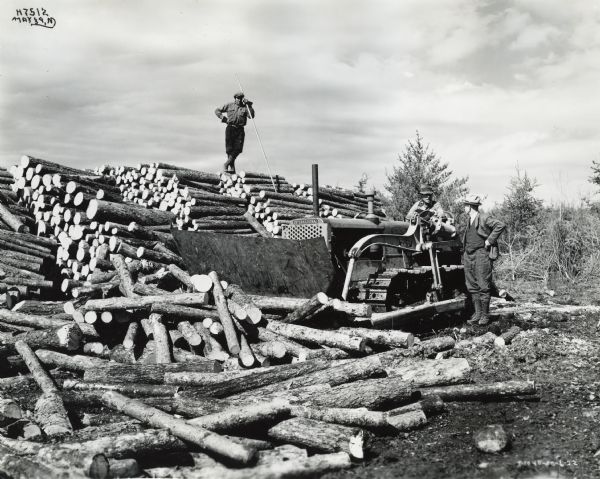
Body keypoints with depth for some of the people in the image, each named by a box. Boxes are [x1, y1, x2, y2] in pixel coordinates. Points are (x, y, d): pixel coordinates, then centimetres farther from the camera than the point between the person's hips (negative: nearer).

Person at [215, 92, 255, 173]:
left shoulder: (245, 107, 11)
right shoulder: (229, 105, 10)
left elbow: (251, 116, -6)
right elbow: (217, 111, 17)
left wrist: (249, 105, -11)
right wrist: (223, 118, 2)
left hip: (240, 130, 1)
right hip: (230, 128, -1)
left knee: (238, 148, -11)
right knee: (229, 148, -5)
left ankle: (227, 163, 1)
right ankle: (232, 167, 3)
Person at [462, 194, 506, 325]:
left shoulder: (484, 218, -9)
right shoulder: (469, 221, 16)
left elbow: (501, 225, -18)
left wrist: (489, 240, -17)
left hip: (481, 254, -8)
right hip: (468, 256, 8)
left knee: (483, 286, -4)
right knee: (472, 287, 8)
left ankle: (485, 315, 3)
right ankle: (477, 313, 14)